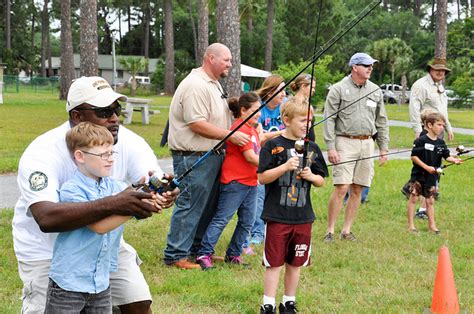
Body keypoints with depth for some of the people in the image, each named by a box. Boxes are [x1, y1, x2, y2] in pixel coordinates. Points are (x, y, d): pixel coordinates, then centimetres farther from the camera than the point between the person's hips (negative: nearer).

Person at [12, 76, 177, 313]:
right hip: (47, 249, -4)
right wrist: (112, 205, -56)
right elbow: (46, 218, -44)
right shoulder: (42, 153, -30)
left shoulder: (129, 142, -14)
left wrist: (163, 192, -50)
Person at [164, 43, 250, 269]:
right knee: (190, 206, -7)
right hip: (193, 157, -11)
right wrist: (231, 135, -20)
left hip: (211, 155, 11)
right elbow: (197, 124, -24)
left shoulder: (213, 83, 17)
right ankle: (175, 255, 0)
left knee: (208, 205, 16)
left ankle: (198, 249, 27)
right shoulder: (196, 85, -18)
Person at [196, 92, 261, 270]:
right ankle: (204, 254, -5)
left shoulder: (252, 129, 18)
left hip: (250, 182, 10)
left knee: (247, 221, 11)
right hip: (234, 182, -10)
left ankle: (234, 254, 19)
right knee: (222, 219, -8)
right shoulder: (240, 128, -15)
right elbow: (250, 157, -19)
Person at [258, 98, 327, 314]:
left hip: (303, 217, 4)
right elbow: (262, 177, -9)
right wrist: (285, 167, -20)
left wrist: (311, 176, -9)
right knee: (274, 262, 0)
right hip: (277, 215, -4)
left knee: (296, 262, 12)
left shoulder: (312, 148, 7)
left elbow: (321, 181, 13)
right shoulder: (273, 146, -5)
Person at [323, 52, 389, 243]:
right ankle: (330, 231, -2)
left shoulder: (375, 91, 12)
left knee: (357, 190, 5)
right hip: (345, 142, -5)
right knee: (341, 188, -10)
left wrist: (384, 147, 13)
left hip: (367, 144, 5)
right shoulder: (338, 89, -3)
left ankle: (346, 230, 13)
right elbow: (329, 119, -6)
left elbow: (381, 121, 18)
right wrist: (330, 147, -13)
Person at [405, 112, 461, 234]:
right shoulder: (421, 140, -14)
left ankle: (432, 225, 21)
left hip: (432, 176, 5)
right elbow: (414, 156, -15)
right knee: (413, 197, 0)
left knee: (430, 200, 13)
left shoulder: (441, 143, 3)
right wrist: (426, 167, -19)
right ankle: (411, 225, 7)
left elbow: (446, 156, 1)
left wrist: (454, 160, -21)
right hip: (418, 174, -5)